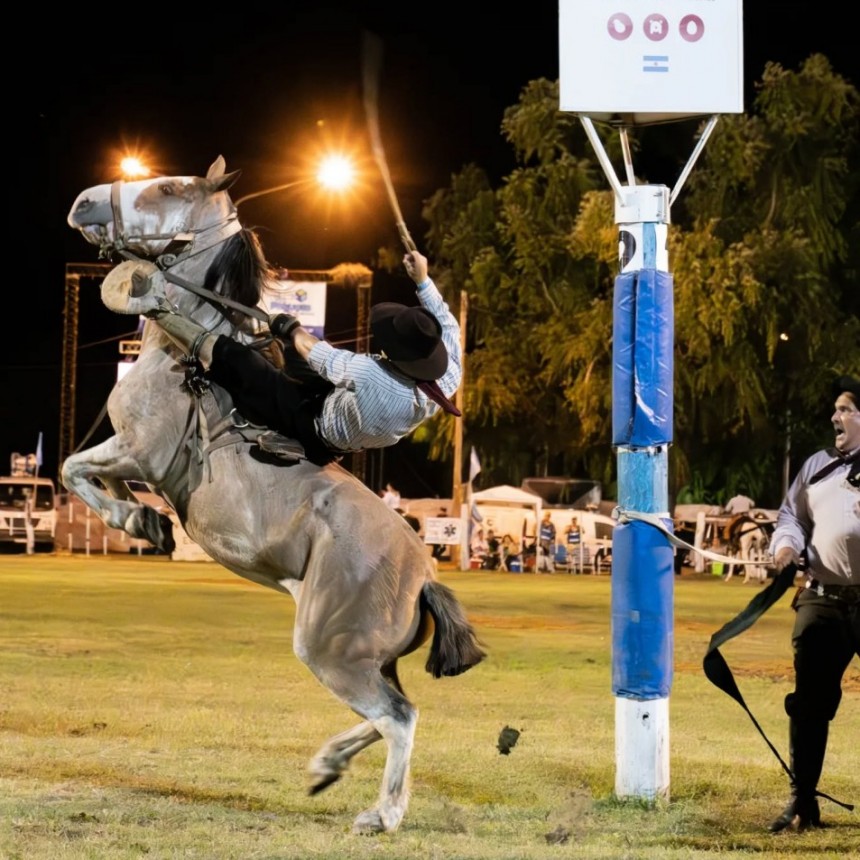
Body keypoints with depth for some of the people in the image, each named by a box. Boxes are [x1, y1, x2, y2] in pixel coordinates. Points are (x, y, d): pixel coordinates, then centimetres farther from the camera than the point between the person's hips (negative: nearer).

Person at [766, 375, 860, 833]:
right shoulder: (818, 465, 17)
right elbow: (791, 515, 21)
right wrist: (787, 543, 0)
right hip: (821, 601, 5)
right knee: (810, 702, 6)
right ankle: (802, 801, 14)